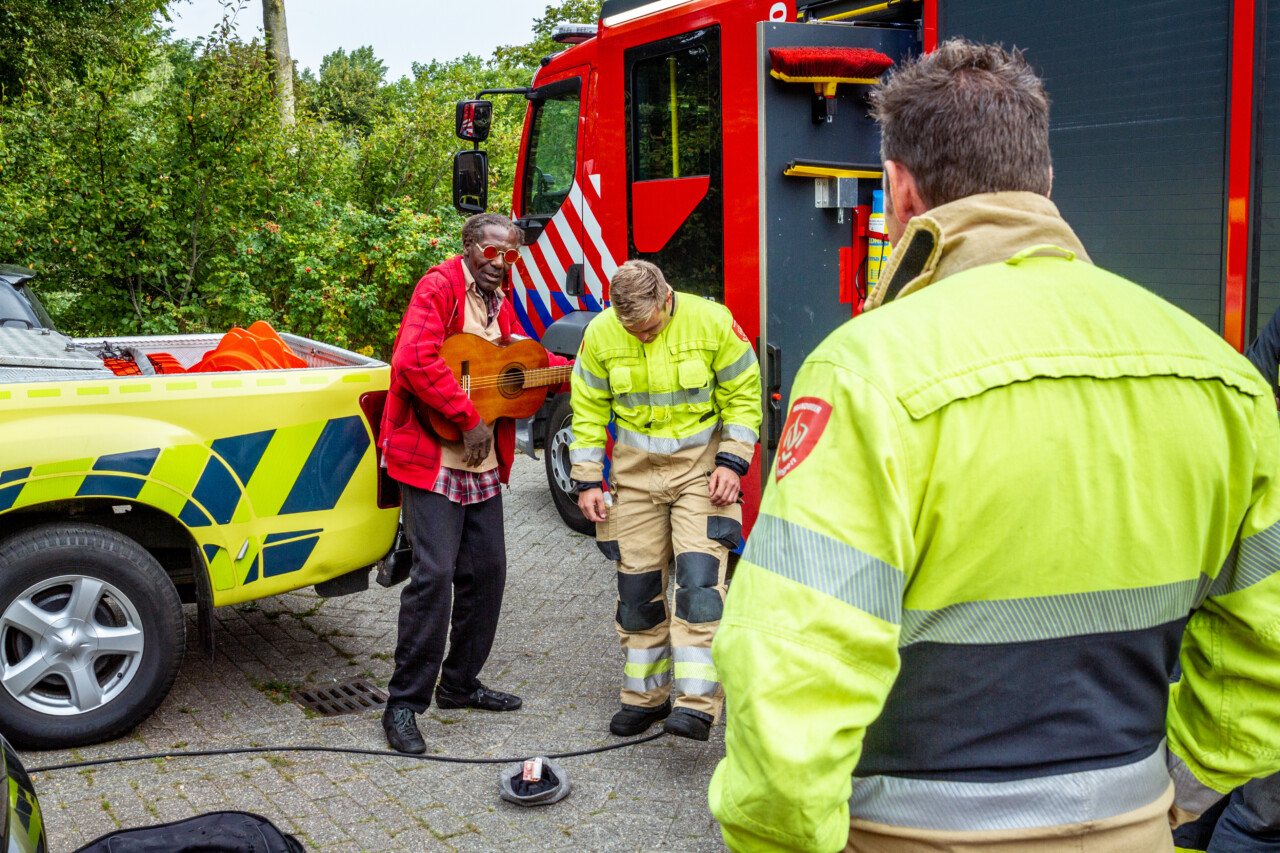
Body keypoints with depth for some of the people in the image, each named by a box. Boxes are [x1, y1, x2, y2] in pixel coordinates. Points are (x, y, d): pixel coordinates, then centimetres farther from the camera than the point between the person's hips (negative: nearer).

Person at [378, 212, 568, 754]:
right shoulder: (440, 287, -10)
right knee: (434, 574, -11)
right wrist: (468, 418, -23)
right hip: (431, 457, -9)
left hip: (483, 465, 9)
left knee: (487, 570, 12)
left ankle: (459, 683, 28)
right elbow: (413, 361, -24)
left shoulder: (499, 304, 17)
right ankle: (404, 704, 0)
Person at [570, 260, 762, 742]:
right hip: (635, 469, 3)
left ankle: (697, 703, -14)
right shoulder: (601, 333, -5)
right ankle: (645, 697, 20)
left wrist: (731, 462, -11)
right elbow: (589, 411, 4)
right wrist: (587, 481, 0)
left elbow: (743, 396, -3)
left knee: (699, 577, -15)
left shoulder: (711, 322, -12)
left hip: (701, 465, -3)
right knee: (638, 583, 5)